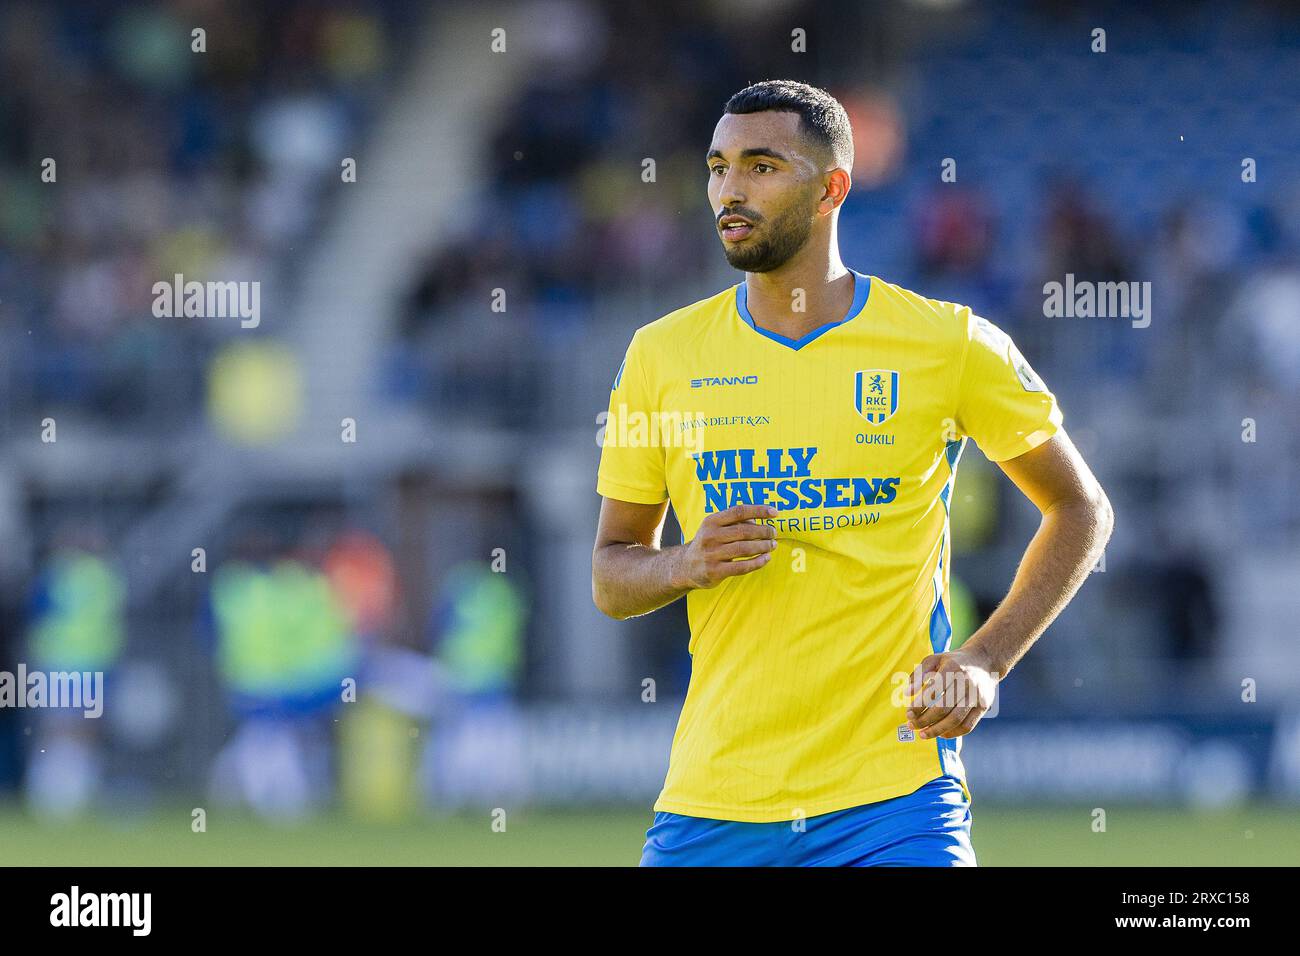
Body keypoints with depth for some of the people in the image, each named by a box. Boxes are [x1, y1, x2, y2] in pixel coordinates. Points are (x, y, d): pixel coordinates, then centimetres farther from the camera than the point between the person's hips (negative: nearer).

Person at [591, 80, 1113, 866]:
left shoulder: (949, 345, 0)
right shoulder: (663, 355, 6)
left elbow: (1081, 512, 11)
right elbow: (611, 575, 14)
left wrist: (986, 662, -1)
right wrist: (687, 566, -9)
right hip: (710, 797, 3)